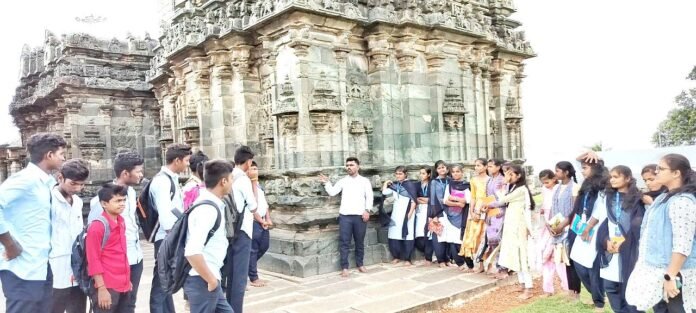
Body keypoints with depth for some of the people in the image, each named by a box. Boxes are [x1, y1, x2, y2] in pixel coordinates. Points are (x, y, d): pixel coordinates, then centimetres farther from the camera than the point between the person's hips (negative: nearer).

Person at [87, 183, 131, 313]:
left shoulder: (121, 222, 9)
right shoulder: (97, 227, -14)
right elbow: (93, 260, -14)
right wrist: (101, 288, -15)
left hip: (123, 285, 8)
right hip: (107, 287, -8)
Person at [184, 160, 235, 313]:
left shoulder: (210, 204, 9)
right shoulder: (208, 208, -21)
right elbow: (192, 251, -31)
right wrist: (211, 279, -20)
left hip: (207, 279, 10)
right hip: (202, 280, -10)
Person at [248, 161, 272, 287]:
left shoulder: (259, 185, 14)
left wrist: (268, 219, 6)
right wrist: (261, 221, -11)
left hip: (263, 221, 9)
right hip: (253, 221, -9)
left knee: (264, 246, 15)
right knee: (253, 249, -2)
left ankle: (249, 266, 34)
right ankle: (253, 278, 6)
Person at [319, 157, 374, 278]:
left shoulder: (365, 181, 8)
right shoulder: (342, 181, 11)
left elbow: (370, 196, 2)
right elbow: (332, 192, 2)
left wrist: (367, 210, -8)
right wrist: (326, 183, -8)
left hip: (360, 215, 0)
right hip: (345, 215, 0)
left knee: (360, 242, 10)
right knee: (344, 242, -1)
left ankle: (360, 264, 24)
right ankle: (344, 268, 4)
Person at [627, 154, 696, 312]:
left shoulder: (683, 201, -19)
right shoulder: (665, 197, 12)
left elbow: (682, 246, -24)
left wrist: (670, 276, -24)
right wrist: (642, 261, 20)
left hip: (673, 273, -9)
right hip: (657, 269, 9)